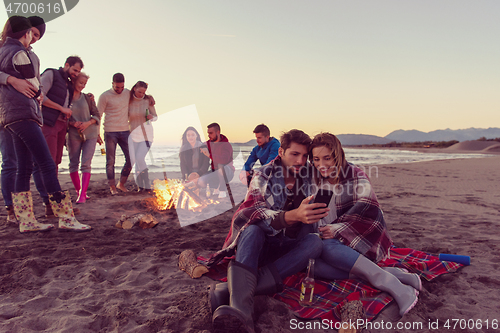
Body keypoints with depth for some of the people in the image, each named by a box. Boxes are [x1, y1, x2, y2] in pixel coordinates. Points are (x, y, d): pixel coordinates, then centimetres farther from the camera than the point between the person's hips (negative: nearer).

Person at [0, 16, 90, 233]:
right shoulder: (19, 53, -6)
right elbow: (35, 89, -6)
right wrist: (38, 96, 15)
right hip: (24, 115, -10)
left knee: (24, 168, 7)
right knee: (47, 165, -14)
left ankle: (26, 221, 7)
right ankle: (66, 218, -16)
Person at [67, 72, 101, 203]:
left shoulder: (87, 98, 6)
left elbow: (97, 115, 8)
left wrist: (88, 123, -10)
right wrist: (72, 123, -14)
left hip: (90, 134, 0)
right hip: (73, 135, 0)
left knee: (86, 164, -7)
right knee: (73, 164, 4)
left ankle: (83, 194, -8)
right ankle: (79, 192, 18)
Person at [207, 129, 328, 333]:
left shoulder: (310, 177, 2)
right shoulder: (263, 176, -7)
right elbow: (253, 212, -25)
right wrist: (293, 216, -42)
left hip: (288, 247, 2)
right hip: (259, 244, -2)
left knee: (315, 242, -29)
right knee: (252, 230, -33)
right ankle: (240, 309, -55)